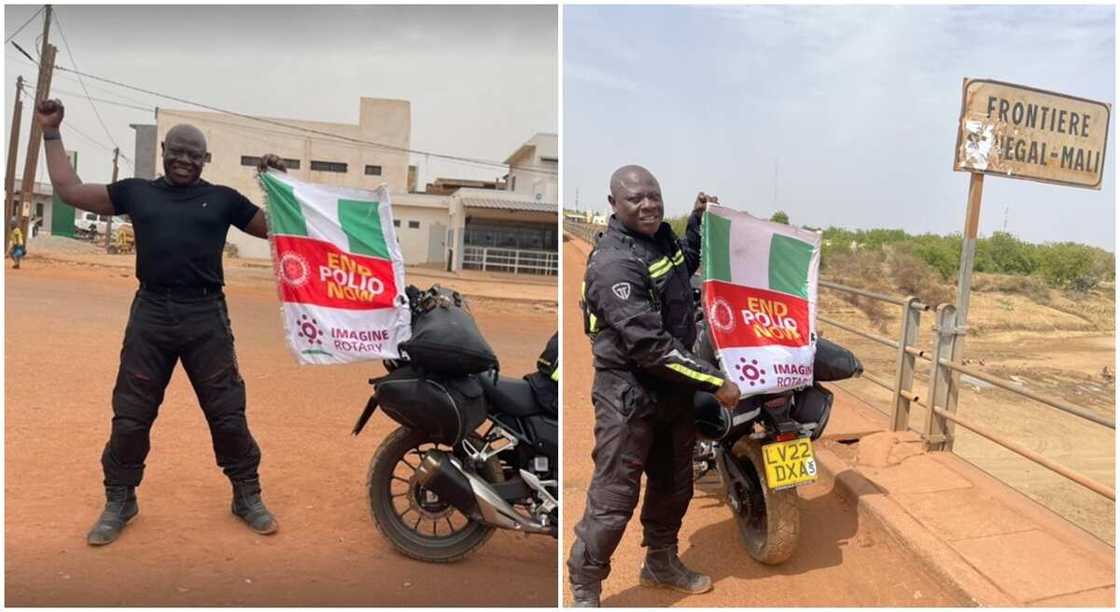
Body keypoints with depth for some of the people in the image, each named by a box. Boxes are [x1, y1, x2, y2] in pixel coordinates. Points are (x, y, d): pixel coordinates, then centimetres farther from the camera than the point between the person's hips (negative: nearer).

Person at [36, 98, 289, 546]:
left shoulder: (222, 199, 8)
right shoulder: (136, 191, 12)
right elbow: (69, 190, 16)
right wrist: (52, 134, 18)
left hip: (206, 316, -1)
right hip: (150, 313, 2)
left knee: (228, 414, 3)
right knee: (130, 416, 8)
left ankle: (247, 497, 18)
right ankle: (119, 502, 26)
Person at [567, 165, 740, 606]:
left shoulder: (661, 238, 5)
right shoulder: (614, 263, -24)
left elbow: (688, 263, 32)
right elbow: (649, 345, -29)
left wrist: (699, 218, 18)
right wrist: (715, 382, -25)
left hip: (674, 388, 9)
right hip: (630, 395, -9)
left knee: (673, 484, 23)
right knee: (614, 499, -2)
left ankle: (661, 563, 44)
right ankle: (584, 592, 15)